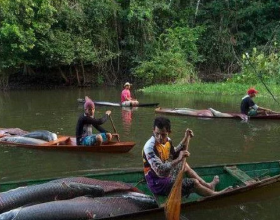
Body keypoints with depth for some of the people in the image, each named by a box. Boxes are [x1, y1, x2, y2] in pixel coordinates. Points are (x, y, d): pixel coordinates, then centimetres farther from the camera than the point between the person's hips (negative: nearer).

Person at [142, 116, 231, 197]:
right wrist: (179, 159, -44)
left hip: (166, 174, 9)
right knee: (194, 182, -9)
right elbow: (160, 171, -37)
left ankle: (207, 185, 43)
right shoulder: (150, 147, -29)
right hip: (158, 183, -9)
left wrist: (185, 138, 7)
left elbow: (174, 154, 15)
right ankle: (214, 194, 19)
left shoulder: (167, 141, -3)